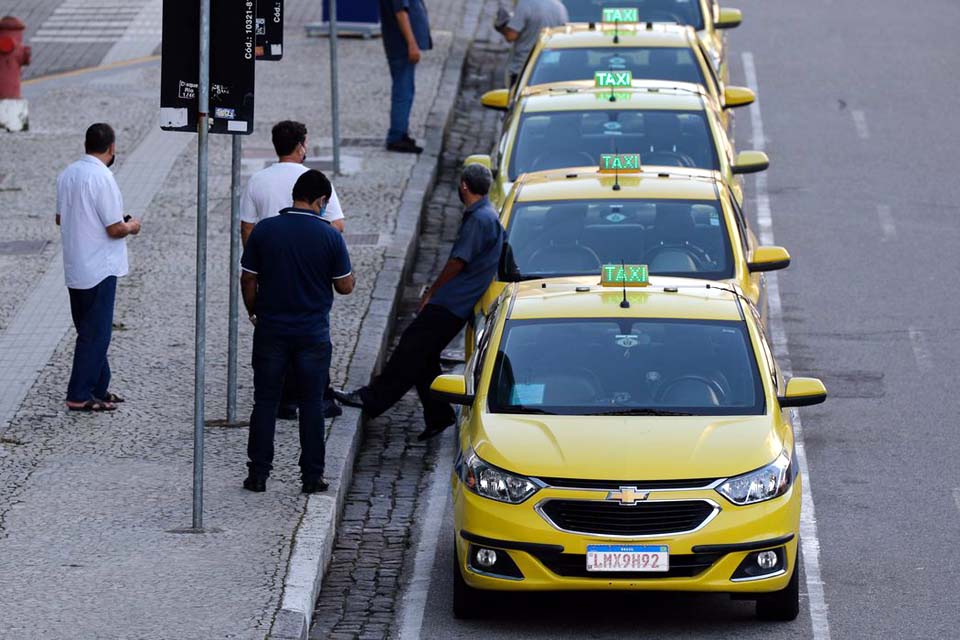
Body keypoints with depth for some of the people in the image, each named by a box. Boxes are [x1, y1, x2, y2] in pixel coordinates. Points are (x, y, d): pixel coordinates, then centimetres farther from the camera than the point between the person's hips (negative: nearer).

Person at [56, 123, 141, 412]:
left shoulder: (67, 174, 4)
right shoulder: (102, 179, -20)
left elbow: (60, 218, 15)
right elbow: (114, 229, -20)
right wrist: (131, 227, 1)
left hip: (74, 267, 8)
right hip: (99, 269, -8)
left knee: (92, 331, 17)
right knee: (95, 333, 0)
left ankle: (98, 388, 24)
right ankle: (79, 396, 2)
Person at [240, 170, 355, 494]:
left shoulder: (263, 230, -5)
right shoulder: (330, 236, -10)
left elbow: (248, 281, 0)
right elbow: (345, 286, -3)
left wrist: (254, 312, 16)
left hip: (271, 331, 1)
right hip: (313, 334, -1)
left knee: (265, 402, 9)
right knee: (311, 405, 8)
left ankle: (258, 473, 9)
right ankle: (312, 476, 10)